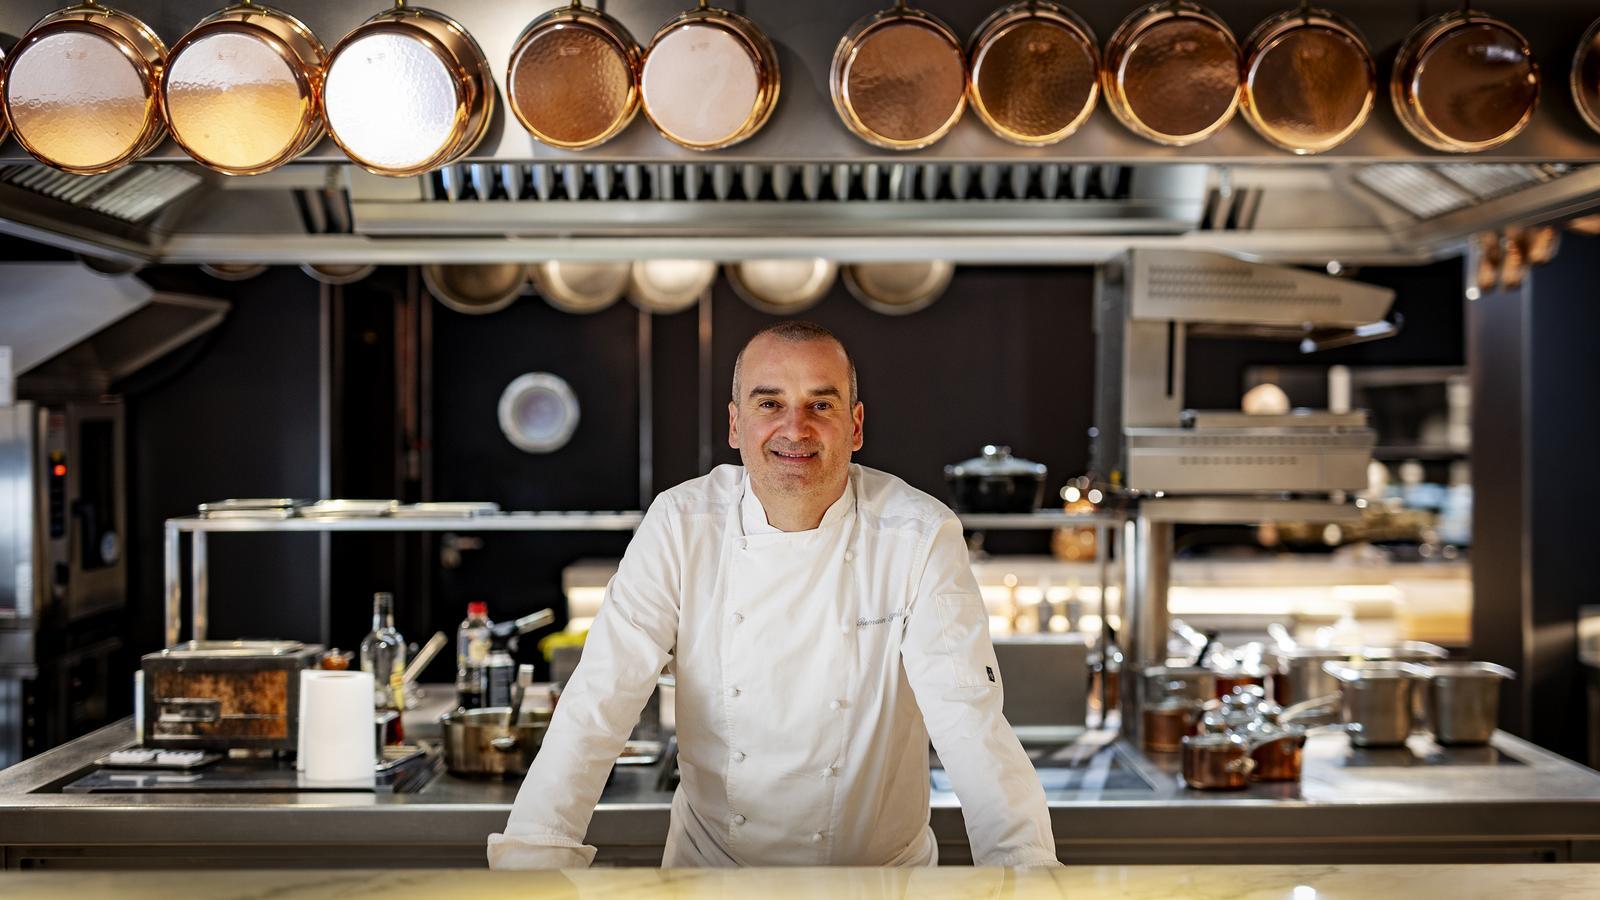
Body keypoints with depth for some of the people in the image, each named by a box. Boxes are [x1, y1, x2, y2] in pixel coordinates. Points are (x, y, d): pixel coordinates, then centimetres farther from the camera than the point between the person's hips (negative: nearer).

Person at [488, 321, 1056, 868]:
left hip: (878, 872, -1)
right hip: (710, 865, 1)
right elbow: (598, 704, -7)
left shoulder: (922, 537, -5)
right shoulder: (680, 525, -3)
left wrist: (1025, 867, -25)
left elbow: (968, 719, -10)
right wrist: (535, 860, -19)